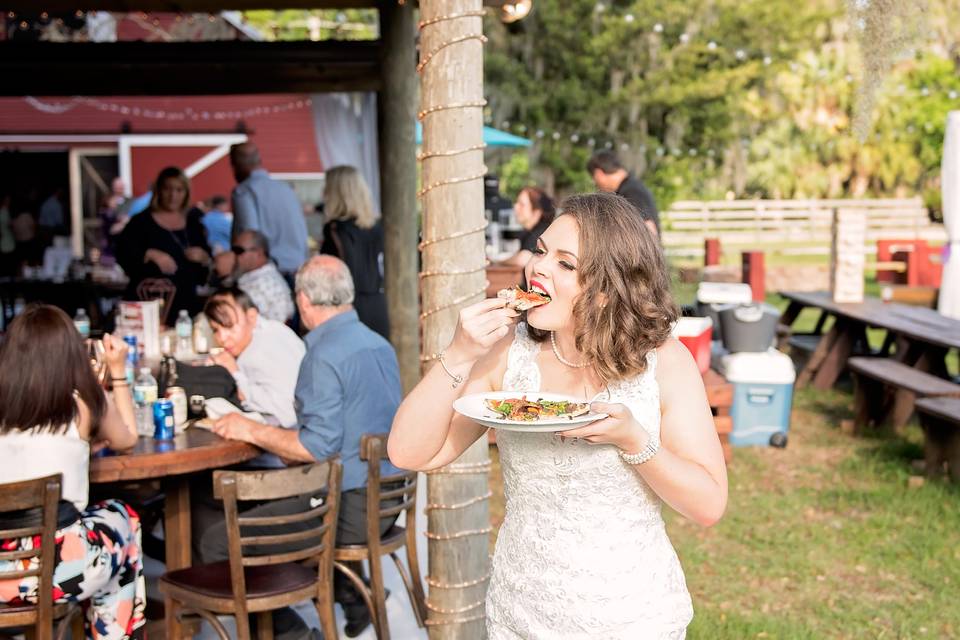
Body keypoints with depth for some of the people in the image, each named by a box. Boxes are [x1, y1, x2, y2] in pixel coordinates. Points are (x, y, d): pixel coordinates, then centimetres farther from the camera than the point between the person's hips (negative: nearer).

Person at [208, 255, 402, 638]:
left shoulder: (325, 355, -18)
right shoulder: (379, 344, 10)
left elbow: (317, 447, -23)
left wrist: (251, 430, -12)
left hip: (350, 507, -9)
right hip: (385, 500, 9)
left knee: (217, 542, -5)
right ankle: (352, 596, 28)